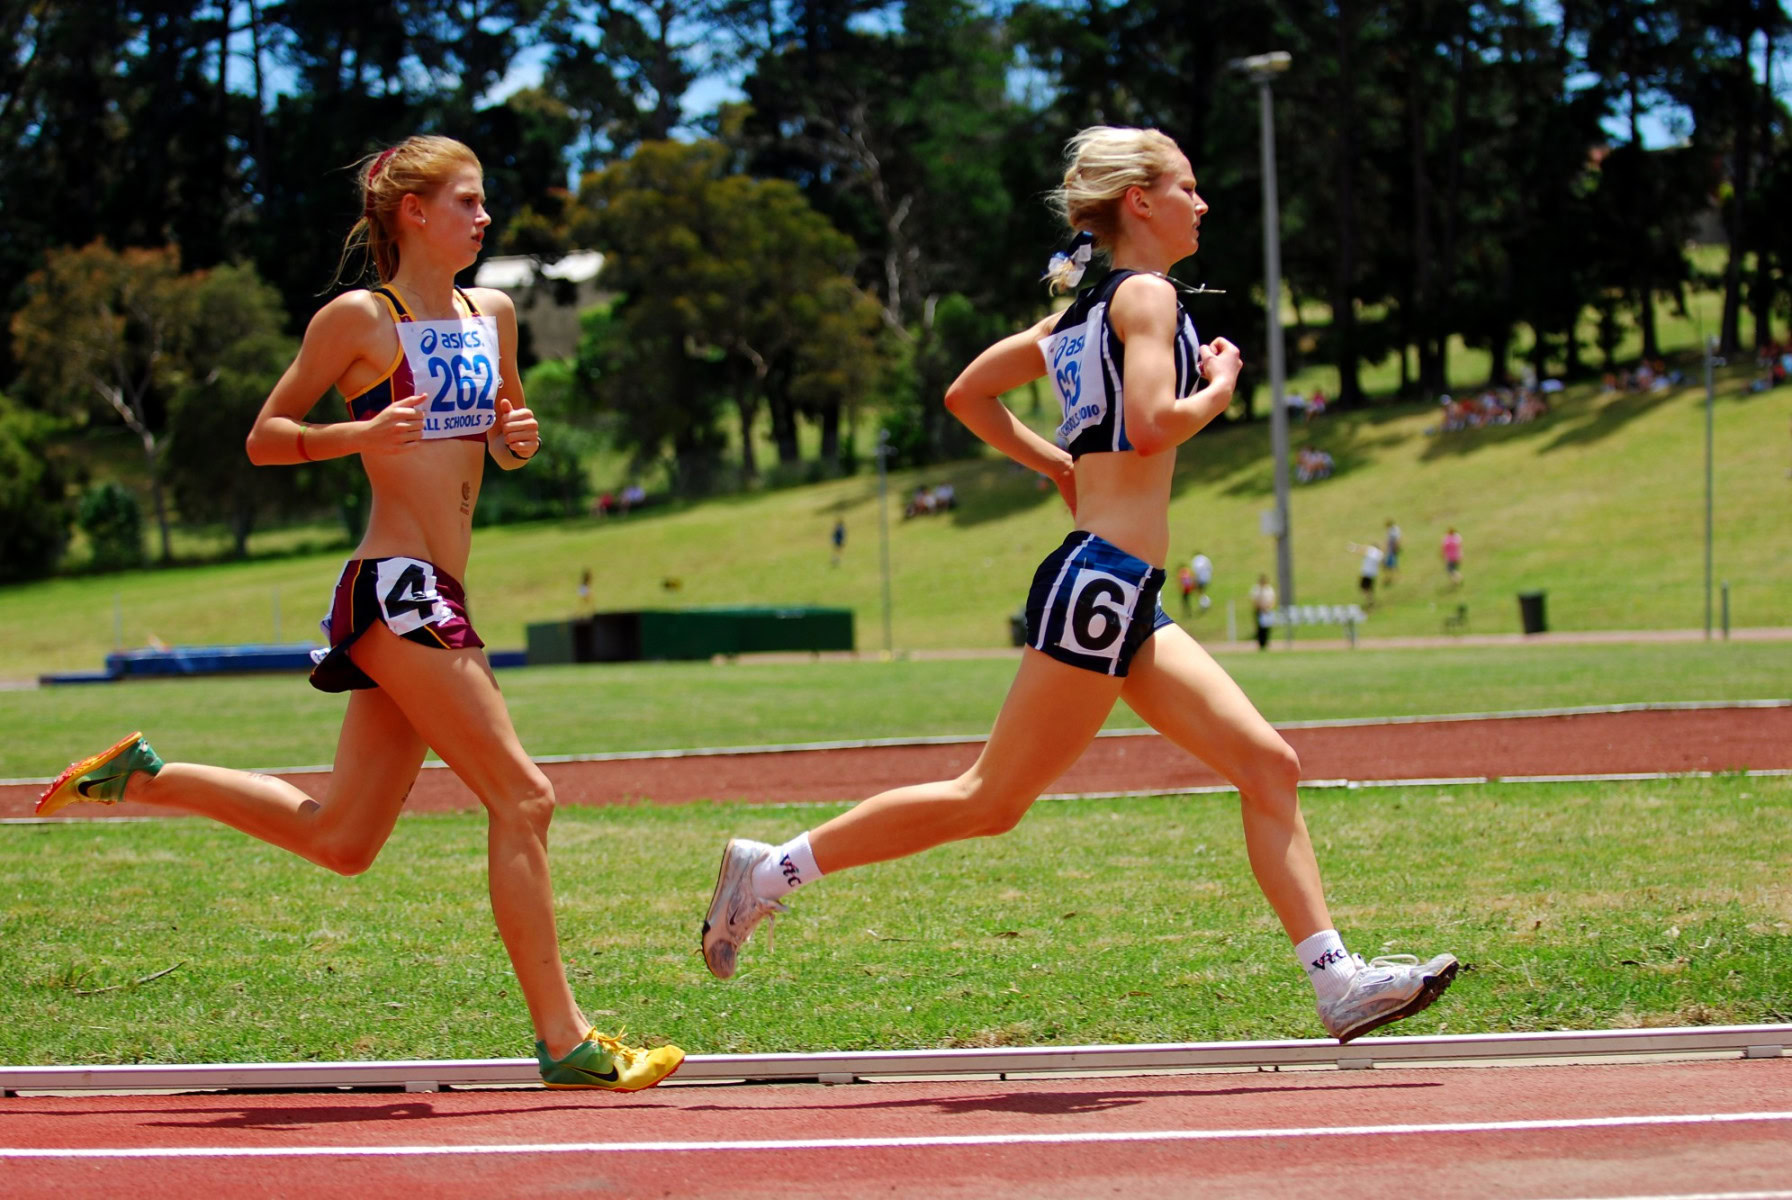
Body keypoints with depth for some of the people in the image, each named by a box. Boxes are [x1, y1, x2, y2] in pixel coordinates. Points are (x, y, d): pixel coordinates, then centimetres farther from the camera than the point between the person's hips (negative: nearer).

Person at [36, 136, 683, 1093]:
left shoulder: (492, 315, 16)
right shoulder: (359, 318, -5)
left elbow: (502, 441, 29)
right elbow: (264, 438, 0)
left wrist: (518, 437, 5)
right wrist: (361, 434, -17)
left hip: (434, 600, 9)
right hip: (394, 587, -9)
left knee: (338, 838, 12)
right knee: (522, 798, -12)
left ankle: (140, 776, 24)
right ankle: (563, 1041, -9)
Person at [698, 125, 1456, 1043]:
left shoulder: (1080, 314, 19)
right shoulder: (1146, 294, -8)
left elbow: (966, 395, 23)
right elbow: (1153, 422, -23)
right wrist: (1218, 390, -4)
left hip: (1127, 602, 10)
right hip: (1102, 579, -10)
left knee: (1269, 766, 5)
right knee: (991, 802, -4)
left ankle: (1338, 983, 2)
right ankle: (773, 870, 4)